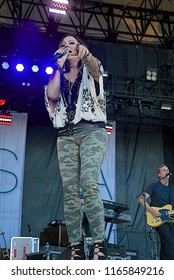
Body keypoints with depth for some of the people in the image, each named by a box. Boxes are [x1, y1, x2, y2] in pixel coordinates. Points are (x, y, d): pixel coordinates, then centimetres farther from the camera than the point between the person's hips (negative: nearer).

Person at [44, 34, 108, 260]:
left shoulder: (90, 70, 15)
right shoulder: (58, 76, 24)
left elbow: (95, 68, -12)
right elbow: (52, 95, 2)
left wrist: (86, 54, -35)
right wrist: (59, 65, 9)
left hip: (91, 130, -3)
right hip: (66, 135, 4)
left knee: (89, 185, -22)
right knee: (69, 191, -9)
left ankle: (99, 243, -21)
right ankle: (75, 246, -10)